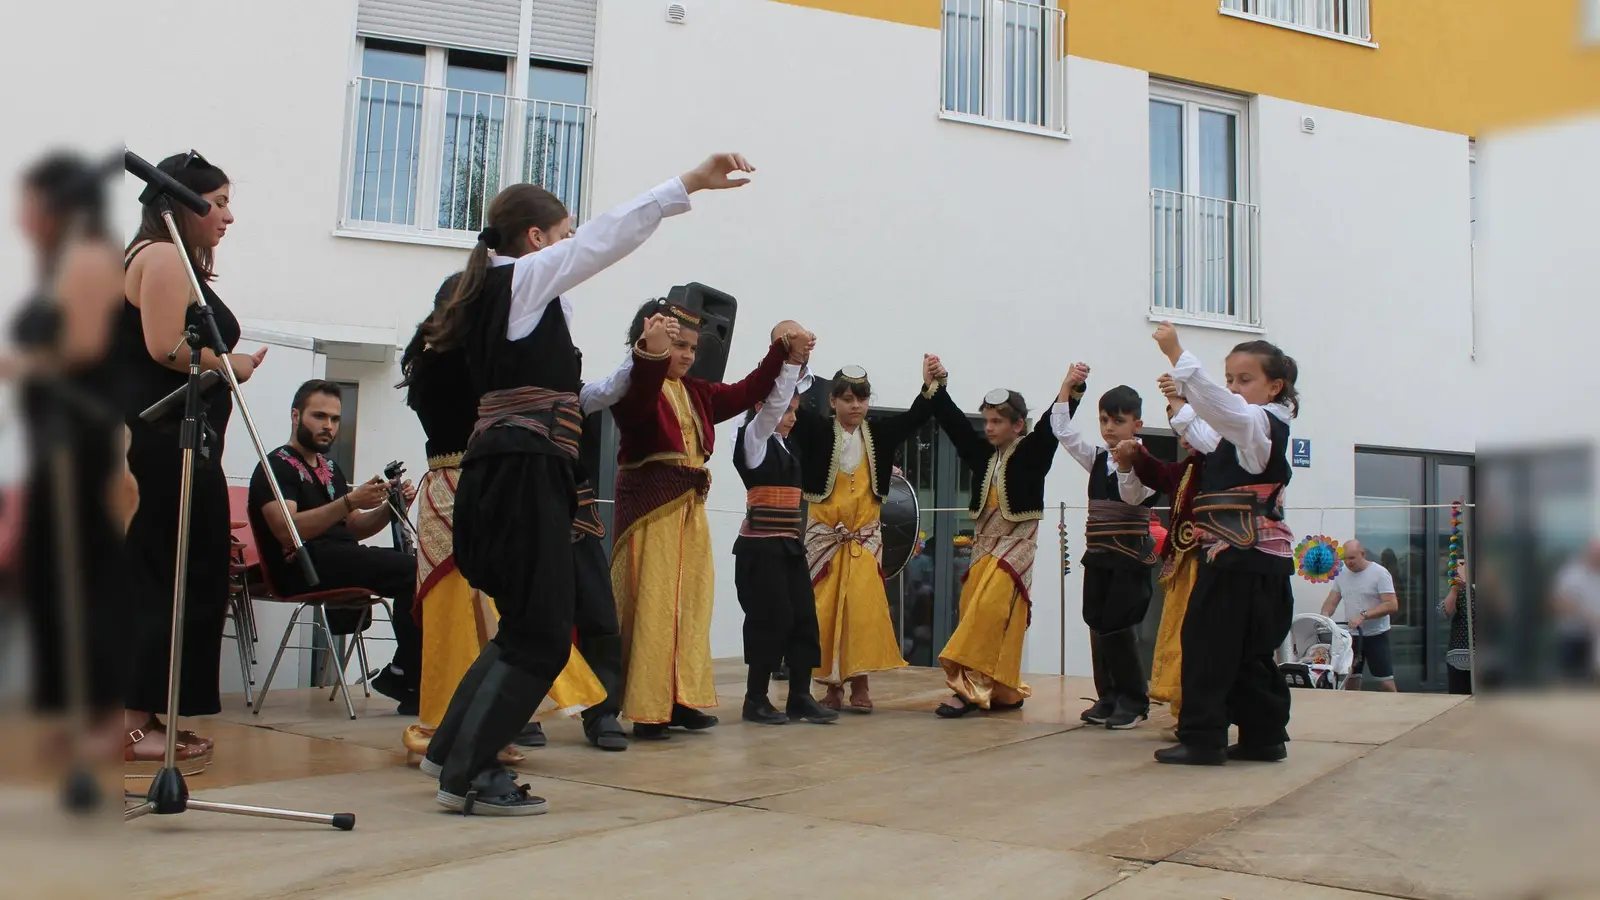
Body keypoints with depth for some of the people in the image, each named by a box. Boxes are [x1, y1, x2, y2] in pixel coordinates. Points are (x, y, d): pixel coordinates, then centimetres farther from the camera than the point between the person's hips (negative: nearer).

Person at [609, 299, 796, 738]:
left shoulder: (698, 392, 16)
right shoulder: (635, 386, -8)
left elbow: (746, 393, 19)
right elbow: (638, 402, -30)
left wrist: (785, 353, 12)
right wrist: (651, 354, -46)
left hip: (690, 507, 8)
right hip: (649, 507, -8)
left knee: (691, 604, 9)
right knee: (651, 606, -8)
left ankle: (680, 700, 16)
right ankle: (648, 709, -5)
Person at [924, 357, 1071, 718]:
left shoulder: (1032, 451, -4)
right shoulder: (983, 453, 10)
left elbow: (1052, 427, -19)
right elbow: (954, 422, 5)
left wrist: (1068, 389, -33)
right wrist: (936, 384, -4)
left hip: (1016, 543, -7)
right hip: (985, 543, 7)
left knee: (989, 611, -18)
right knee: (974, 612, 3)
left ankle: (970, 688, -18)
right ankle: (1004, 691, 12)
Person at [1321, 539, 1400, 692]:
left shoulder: (1380, 573, -11)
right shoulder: (1342, 574, 6)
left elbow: (1392, 605, -18)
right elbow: (1331, 601, 9)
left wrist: (1363, 616, -27)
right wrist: (1324, 617, -13)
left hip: (1376, 635, -5)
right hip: (1351, 635, 5)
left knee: (1386, 683, -5)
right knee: (1350, 682, 7)